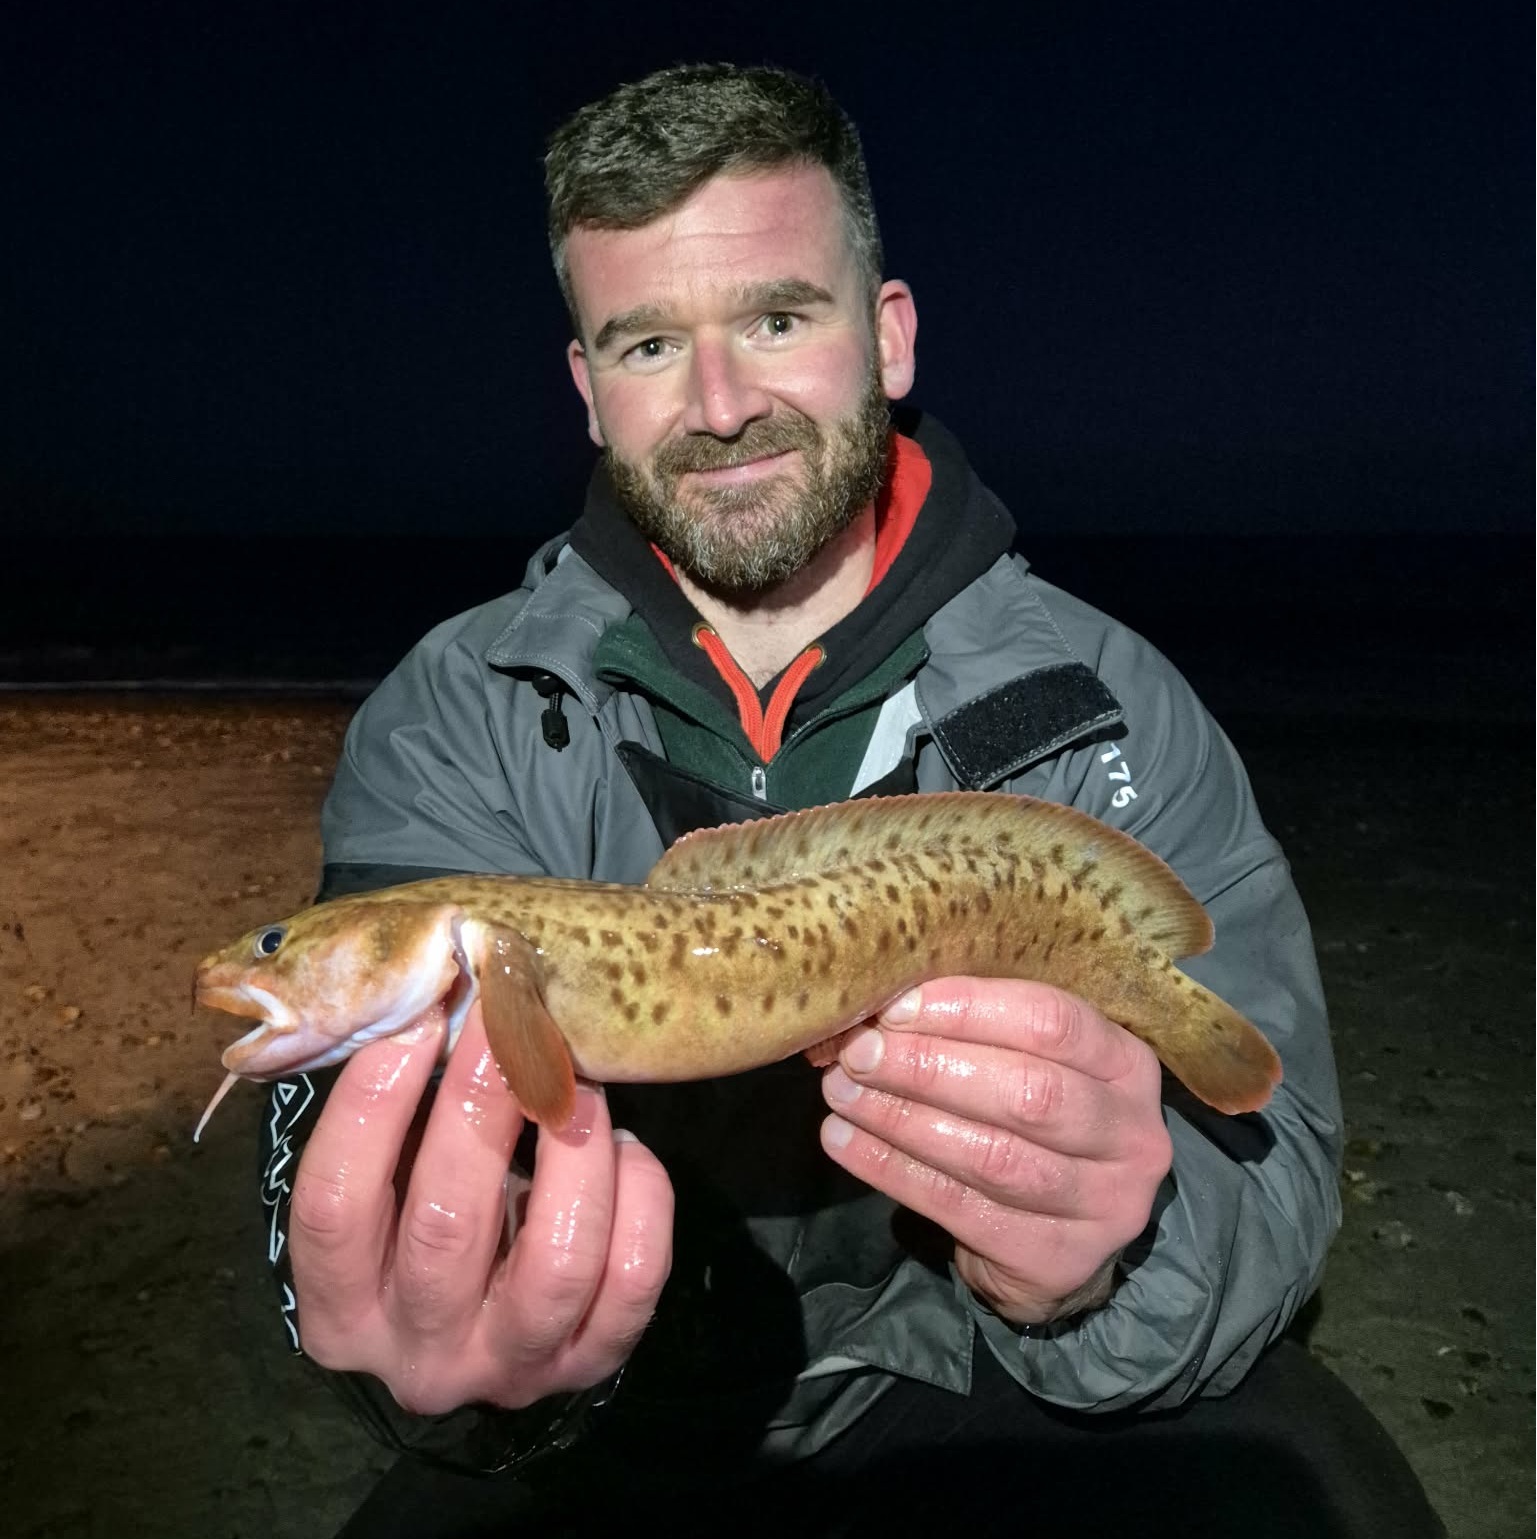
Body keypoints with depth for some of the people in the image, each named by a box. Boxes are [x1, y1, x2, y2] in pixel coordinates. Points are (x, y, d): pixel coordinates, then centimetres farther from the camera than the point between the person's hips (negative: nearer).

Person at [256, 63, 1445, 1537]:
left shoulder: (1111, 711, -10)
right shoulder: (452, 722, -9)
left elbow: (1267, 1167, -15)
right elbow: (372, 1135, -19)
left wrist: (1103, 1269, -37)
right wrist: (447, 1351, -41)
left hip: (991, 1400, 1)